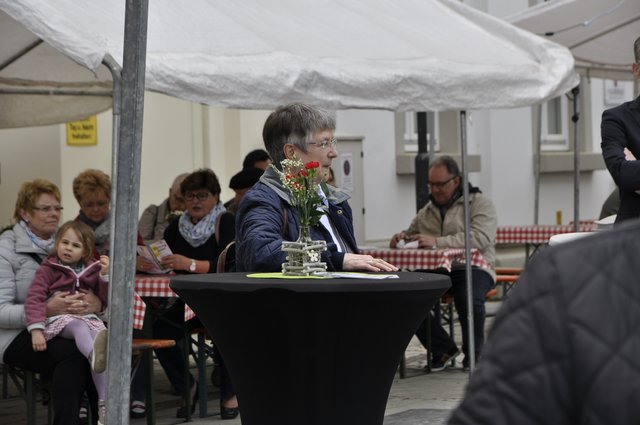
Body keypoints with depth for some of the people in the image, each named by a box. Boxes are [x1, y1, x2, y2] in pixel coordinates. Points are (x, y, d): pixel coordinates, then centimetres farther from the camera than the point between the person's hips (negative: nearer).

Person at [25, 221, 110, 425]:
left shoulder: (92, 270, 17)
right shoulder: (48, 269, 6)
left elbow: (107, 300, 15)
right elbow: (34, 299, -5)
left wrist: (105, 275, -1)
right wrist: (36, 330, -18)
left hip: (89, 318, 3)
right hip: (59, 320, -3)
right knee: (79, 327, -36)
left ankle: (104, 405, -33)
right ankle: (95, 354, -76)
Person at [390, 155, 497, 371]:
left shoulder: (479, 203, 2)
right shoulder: (427, 211, 21)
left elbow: (480, 238, -16)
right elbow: (412, 233, 33)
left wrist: (438, 242, -23)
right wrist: (402, 236, 5)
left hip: (472, 268, -5)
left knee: (469, 298, -38)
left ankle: (473, 352, -8)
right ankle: (443, 349, -5)